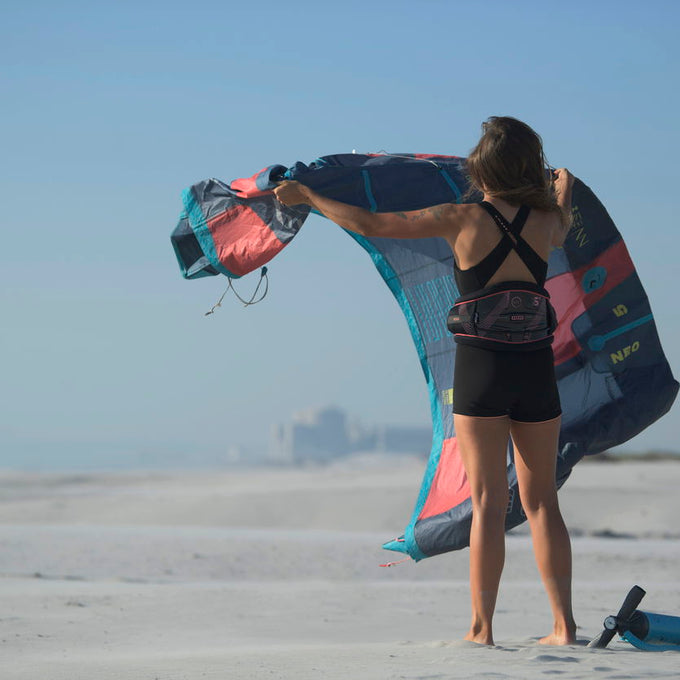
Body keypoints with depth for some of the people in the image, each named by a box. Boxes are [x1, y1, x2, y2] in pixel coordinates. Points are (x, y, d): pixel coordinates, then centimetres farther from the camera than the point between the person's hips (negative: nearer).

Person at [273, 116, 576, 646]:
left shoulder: (463, 219, -7)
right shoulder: (545, 219, 4)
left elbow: (371, 224, -5)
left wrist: (307, 196, 7)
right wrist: (565, 190, 53)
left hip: (482, 368, -3)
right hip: (537, 369, 3)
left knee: (488, 502, -3)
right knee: (542, 500, 9)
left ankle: (482, 629, -3)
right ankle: (564, 624, 7)